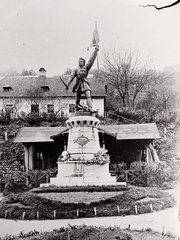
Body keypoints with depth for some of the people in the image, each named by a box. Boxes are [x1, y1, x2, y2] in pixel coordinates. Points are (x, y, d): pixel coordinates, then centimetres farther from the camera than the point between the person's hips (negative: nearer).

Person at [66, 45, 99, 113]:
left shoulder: (86, 68, 12)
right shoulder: (76, 70, 15)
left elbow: (91, 60, 5)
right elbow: (71, 76, 6)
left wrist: (95, 51, -1)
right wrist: (68, 84, -7)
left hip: (85, 84, -1)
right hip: (78, 84, 2)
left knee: (88, 96, -18)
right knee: (77, 97, 4)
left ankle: (90, 108, -30)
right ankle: (77, 106, 25)